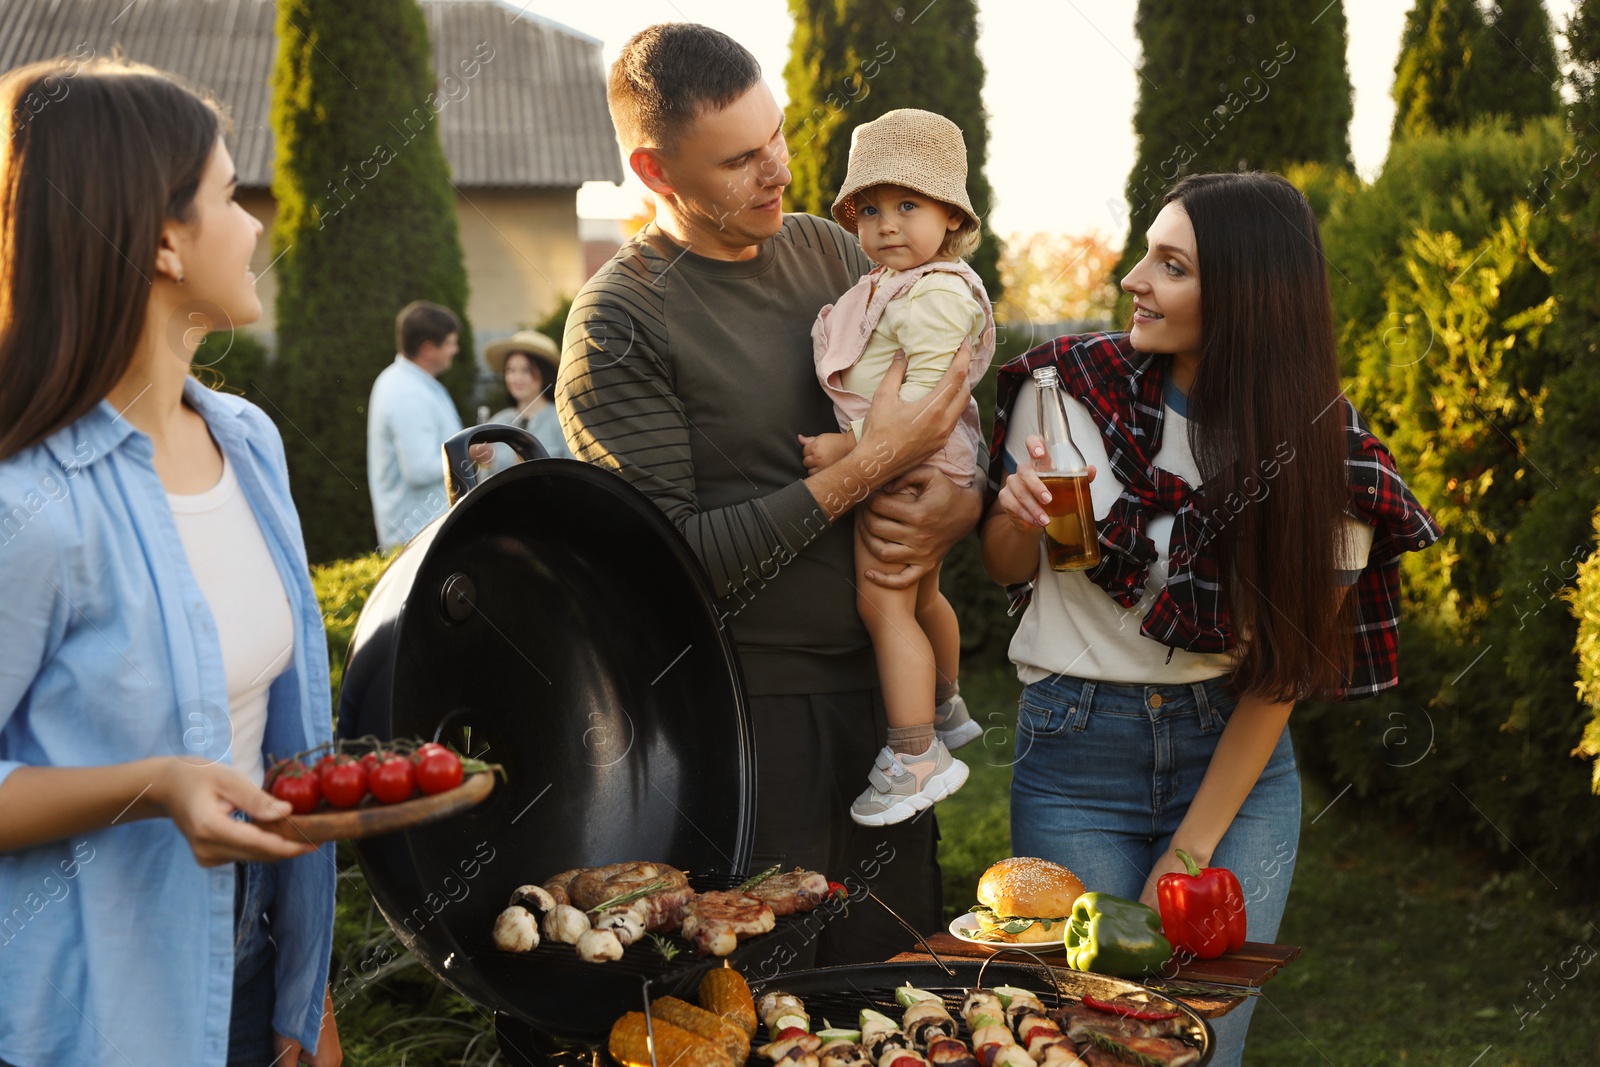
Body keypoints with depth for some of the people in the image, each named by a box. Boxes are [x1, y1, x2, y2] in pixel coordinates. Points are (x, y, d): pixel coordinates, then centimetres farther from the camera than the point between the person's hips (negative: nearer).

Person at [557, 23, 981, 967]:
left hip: (879, 678, 6)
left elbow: (960, 419, 16)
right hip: (749, 705, -5)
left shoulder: (831, 252, 8)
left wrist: (959, 506, -7)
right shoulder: (616, 324, -11)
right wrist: (863, 472, -18)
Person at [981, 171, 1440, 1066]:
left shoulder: (1330, 455, -9)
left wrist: (1190, 852, -7)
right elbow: (1008, 570, 6)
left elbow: (1283, 665, -5)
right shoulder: (1070, 384, -8)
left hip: (1237, 759, 0)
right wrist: (1020, 516, -18)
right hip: (1077, 751, 0)